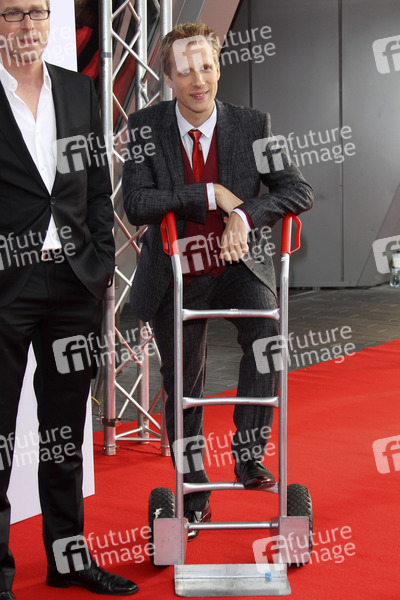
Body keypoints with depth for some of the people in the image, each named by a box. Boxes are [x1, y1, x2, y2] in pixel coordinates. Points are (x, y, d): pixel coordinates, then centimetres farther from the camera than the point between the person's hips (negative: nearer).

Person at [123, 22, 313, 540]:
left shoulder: (252, 125, -6)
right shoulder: (145, 127, -8)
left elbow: (298, 192, -11)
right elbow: (136, 205, -19)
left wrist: (245, 214, -27)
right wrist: (210, 194, -24)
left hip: (237, 265, 0)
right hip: (176, 273, 1)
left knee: (266, 327, -31)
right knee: (183, 385, 9)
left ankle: (248, 453, -14)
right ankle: (194, 493, 29)